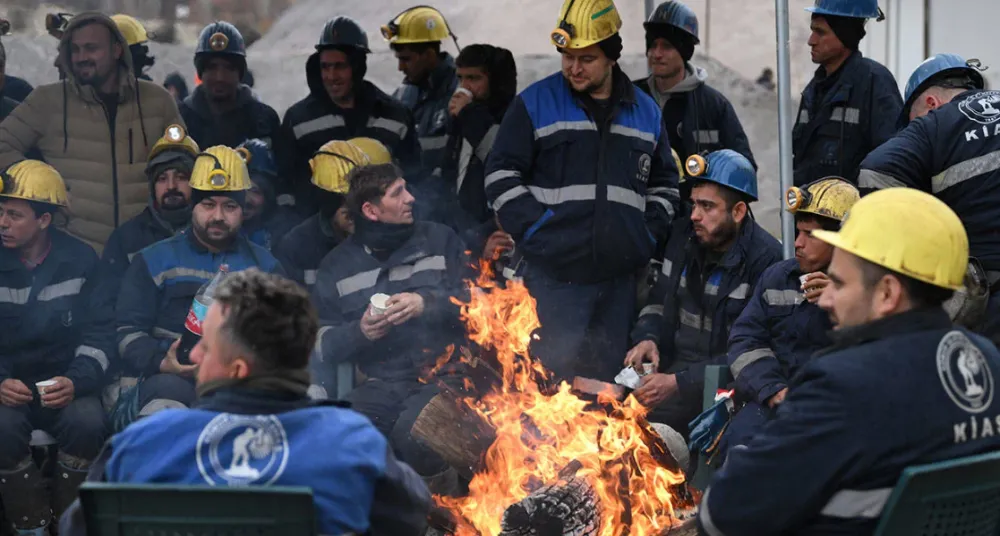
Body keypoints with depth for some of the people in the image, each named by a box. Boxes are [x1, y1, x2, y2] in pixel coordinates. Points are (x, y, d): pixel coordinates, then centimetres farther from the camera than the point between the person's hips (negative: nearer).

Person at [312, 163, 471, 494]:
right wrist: (358, 332, -10)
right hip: (382, 385, 2)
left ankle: (440, 489, -3)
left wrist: (427, 304, -15)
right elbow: (322, 346, 10)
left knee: (412, 431, -34)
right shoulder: (338, 265, 12)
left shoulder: (439, 240, 10)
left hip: (444, 376, -1)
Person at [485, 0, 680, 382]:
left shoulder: (645, 112, 14)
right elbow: (501, 175, 1)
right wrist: (534, 231, -9)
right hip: (552, 277, -4)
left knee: (607, 380, 7)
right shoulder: (535, 104, 3)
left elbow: (664, 184, 24)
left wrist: (650, 233, 9)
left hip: (619, 279, 4)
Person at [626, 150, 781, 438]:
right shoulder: (683, 236, 8)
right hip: (673, 365, 6)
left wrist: (678, 383, -21)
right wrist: (647, 338, -1)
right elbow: (658, 301, 22)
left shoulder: (766, 260, -12)